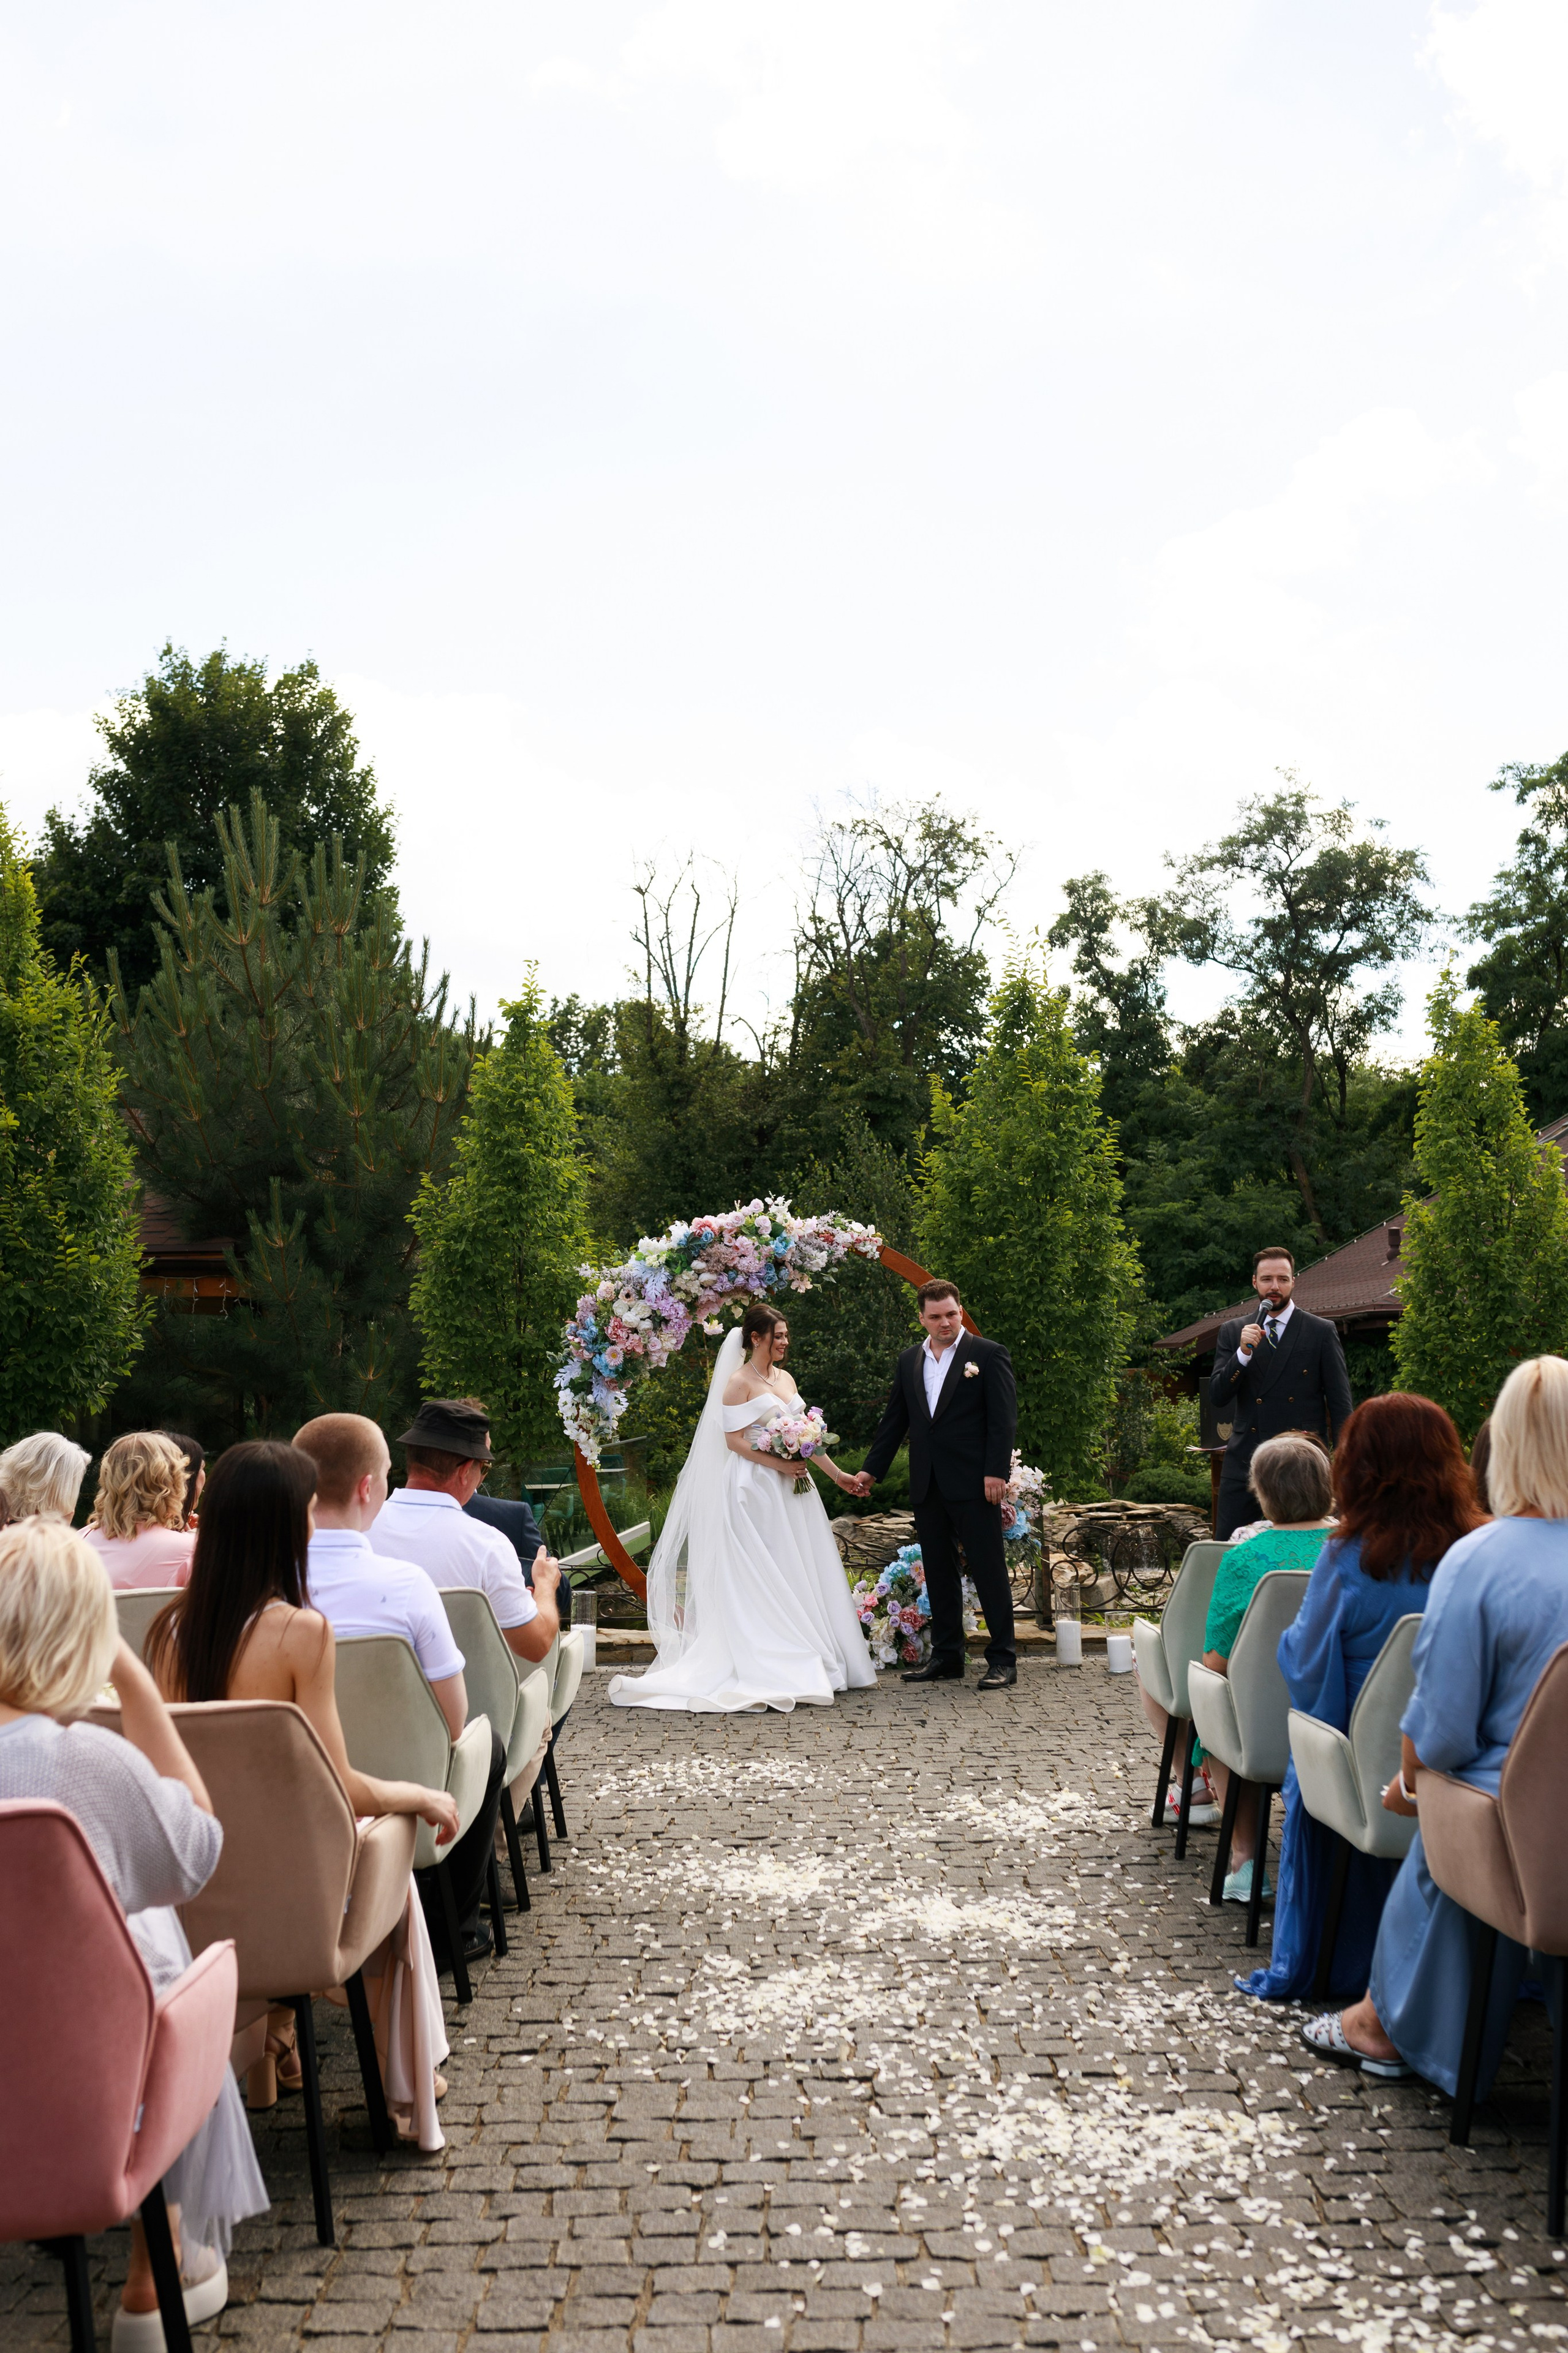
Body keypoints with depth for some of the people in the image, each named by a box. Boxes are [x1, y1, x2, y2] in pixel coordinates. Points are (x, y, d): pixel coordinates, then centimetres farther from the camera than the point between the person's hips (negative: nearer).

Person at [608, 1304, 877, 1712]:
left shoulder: (786, 1379, 15)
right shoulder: (740, 1382, -7)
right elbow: (734, 1440, -13)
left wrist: (835, 1473, 19)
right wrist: (779, 1464, -20)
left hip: (791, 1490, 8)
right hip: (756, 1488, -8)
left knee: (800, 1570, 7)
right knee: (763, 1578, -6)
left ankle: (812, 1665, 12)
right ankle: (771, 1673, -5)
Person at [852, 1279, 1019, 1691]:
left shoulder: (989, 1355, -2)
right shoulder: (910, 1361, 14)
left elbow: (1003, 1420, -7)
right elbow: (894, 1421, 18)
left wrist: (996, 1472, -15)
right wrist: (872, 1470, 13)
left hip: (974, 1485, -6)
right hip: (928, 1486, 6)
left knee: (989, 1571, -2)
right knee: (939, 1574, 10)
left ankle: (1003, 1659, 3)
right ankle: (946, 1657, 17)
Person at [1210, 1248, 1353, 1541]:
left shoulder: (1321, 1332, 2)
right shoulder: (1232, 1332, 9)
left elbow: (1340, 1403, 3)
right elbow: (1217, 1397, 2)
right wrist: (1243, 1352, -13)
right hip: (1245, 1460, 2)